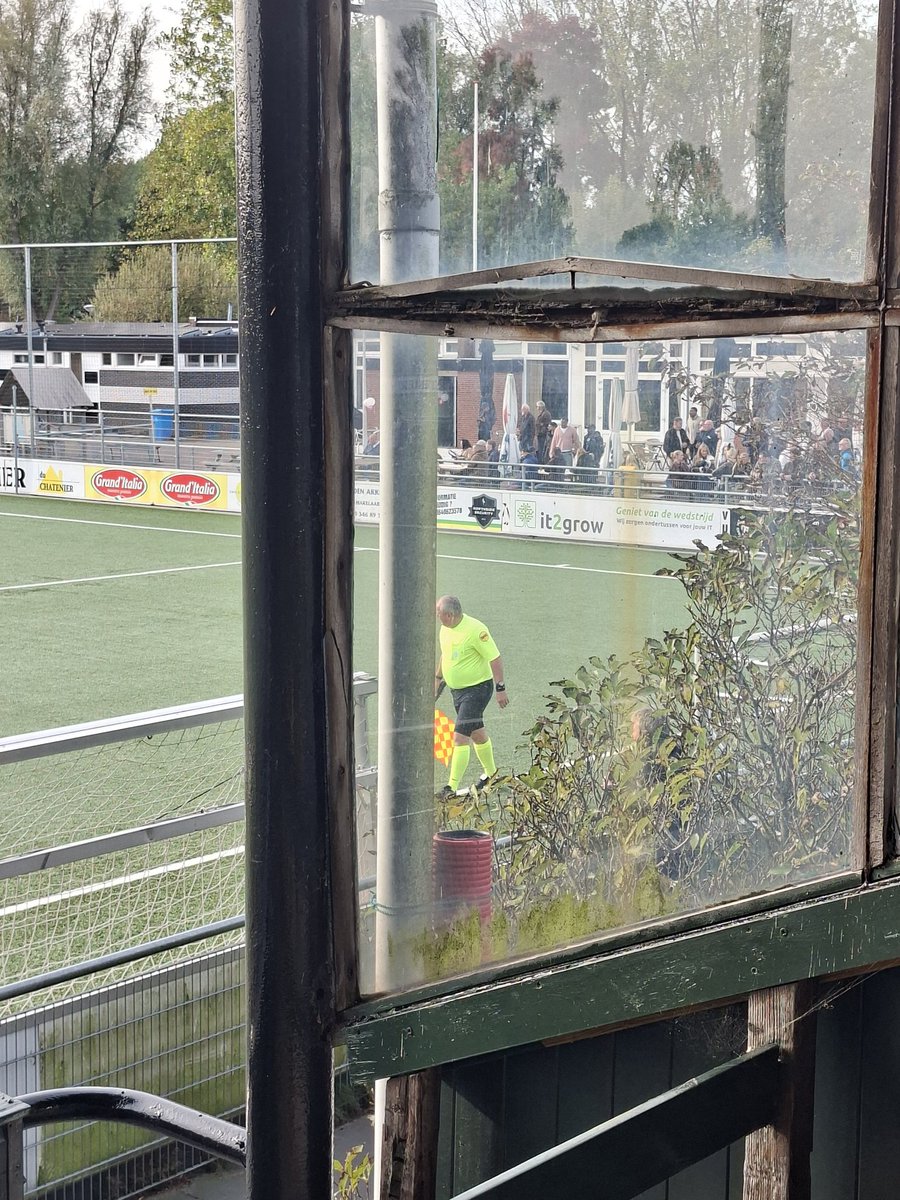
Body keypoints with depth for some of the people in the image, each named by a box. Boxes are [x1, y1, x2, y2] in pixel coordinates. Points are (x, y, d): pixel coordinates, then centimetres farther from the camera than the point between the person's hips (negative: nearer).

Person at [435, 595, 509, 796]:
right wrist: (438, 678, 25)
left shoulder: (475, 630, -24)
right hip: (457, 689, 8)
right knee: (476, 733, 21)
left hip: (477, 690, -8)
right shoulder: (445, 628, 2)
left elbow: (495, 658, -20)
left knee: (460, 737, -13)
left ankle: (452, 787, -12)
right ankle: (491, 774, 38)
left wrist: (500, 688, -19)